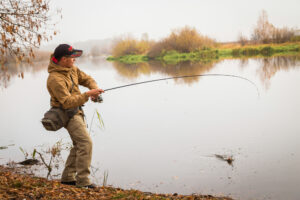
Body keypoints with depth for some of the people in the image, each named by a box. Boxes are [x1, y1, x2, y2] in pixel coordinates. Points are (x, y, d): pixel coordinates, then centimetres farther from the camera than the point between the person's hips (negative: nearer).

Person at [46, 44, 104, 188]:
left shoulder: (71, 69, 3)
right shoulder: (55, 79, -25)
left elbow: (86, 79, 12)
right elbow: (67, 102, -30)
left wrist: (95, 89, -9)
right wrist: (87, 95, -33)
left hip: (76, 111, 10)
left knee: (78, 145, 15)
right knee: (85, 142, -16)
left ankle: (68, 177, 24)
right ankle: (82, 180, -11)